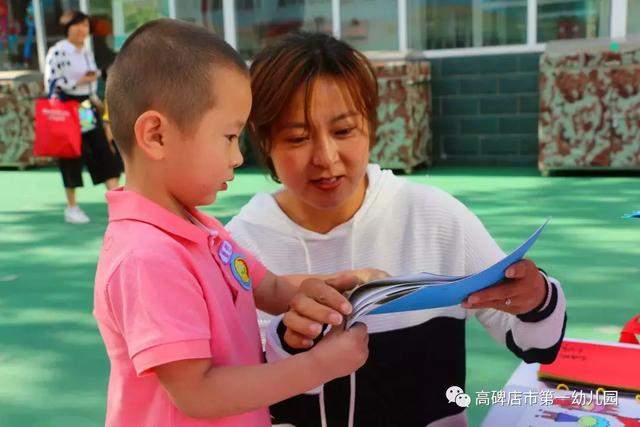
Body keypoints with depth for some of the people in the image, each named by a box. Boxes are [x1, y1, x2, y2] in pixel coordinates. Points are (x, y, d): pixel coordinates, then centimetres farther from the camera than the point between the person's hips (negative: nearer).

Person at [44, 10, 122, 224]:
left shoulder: (87, 52, 13)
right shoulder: (57, 51, -9)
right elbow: (52, 83, -15)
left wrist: (95, 100, 14)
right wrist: (80, 81, -16)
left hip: (88, 109, 7)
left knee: (104, 152, -2)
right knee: (72, 157, 2)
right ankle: (71, 207, 15)